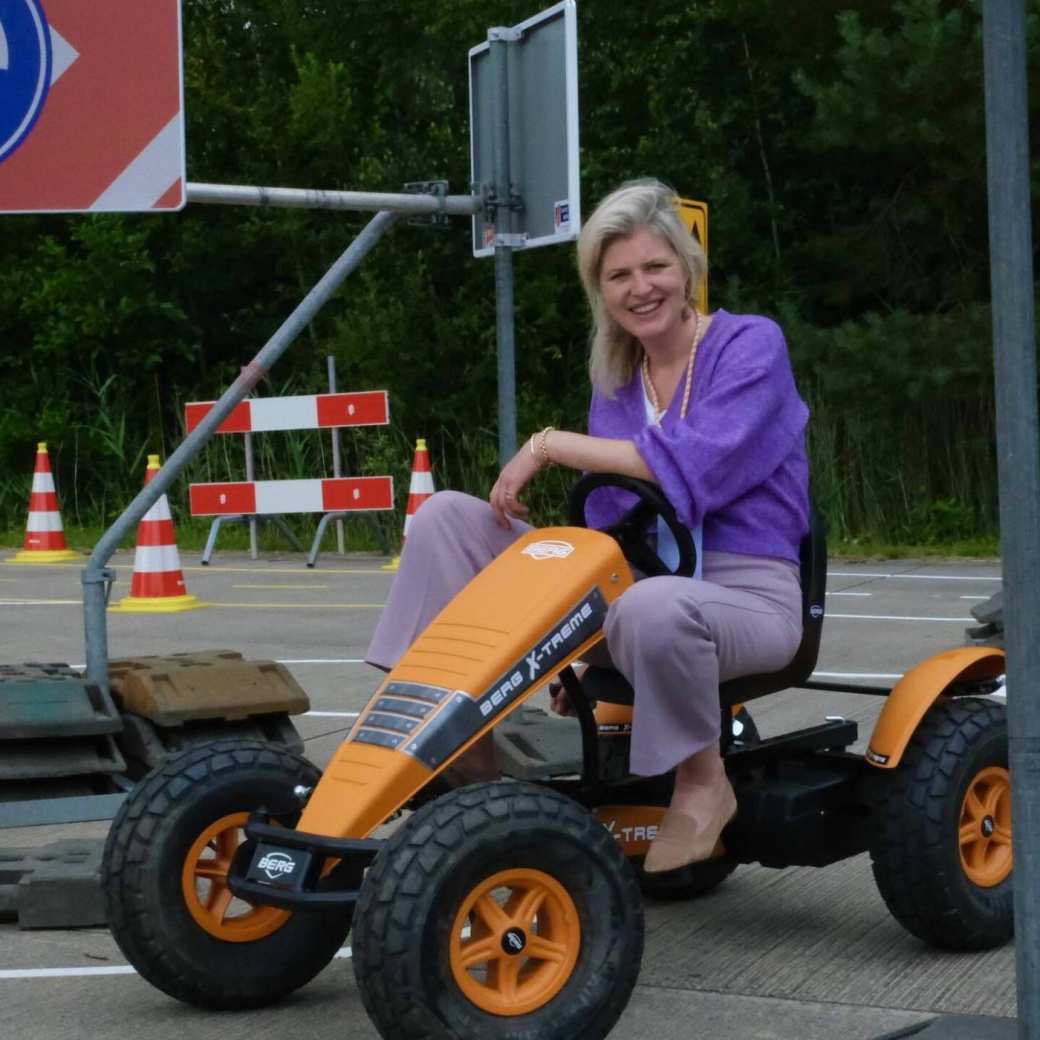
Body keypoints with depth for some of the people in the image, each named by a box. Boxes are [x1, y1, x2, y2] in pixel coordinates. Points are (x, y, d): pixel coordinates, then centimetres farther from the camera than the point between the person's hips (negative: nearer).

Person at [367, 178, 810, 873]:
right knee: (447, 516, -3)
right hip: (632, 575, 6)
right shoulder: (615, 378, 13)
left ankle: (703, 783, -17)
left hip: (745, 594, -6)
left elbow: (694, 466, -22)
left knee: (652, 605, -44)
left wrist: (552, 445, -17)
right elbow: (609, 520, 14)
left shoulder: (751, 345, -6)